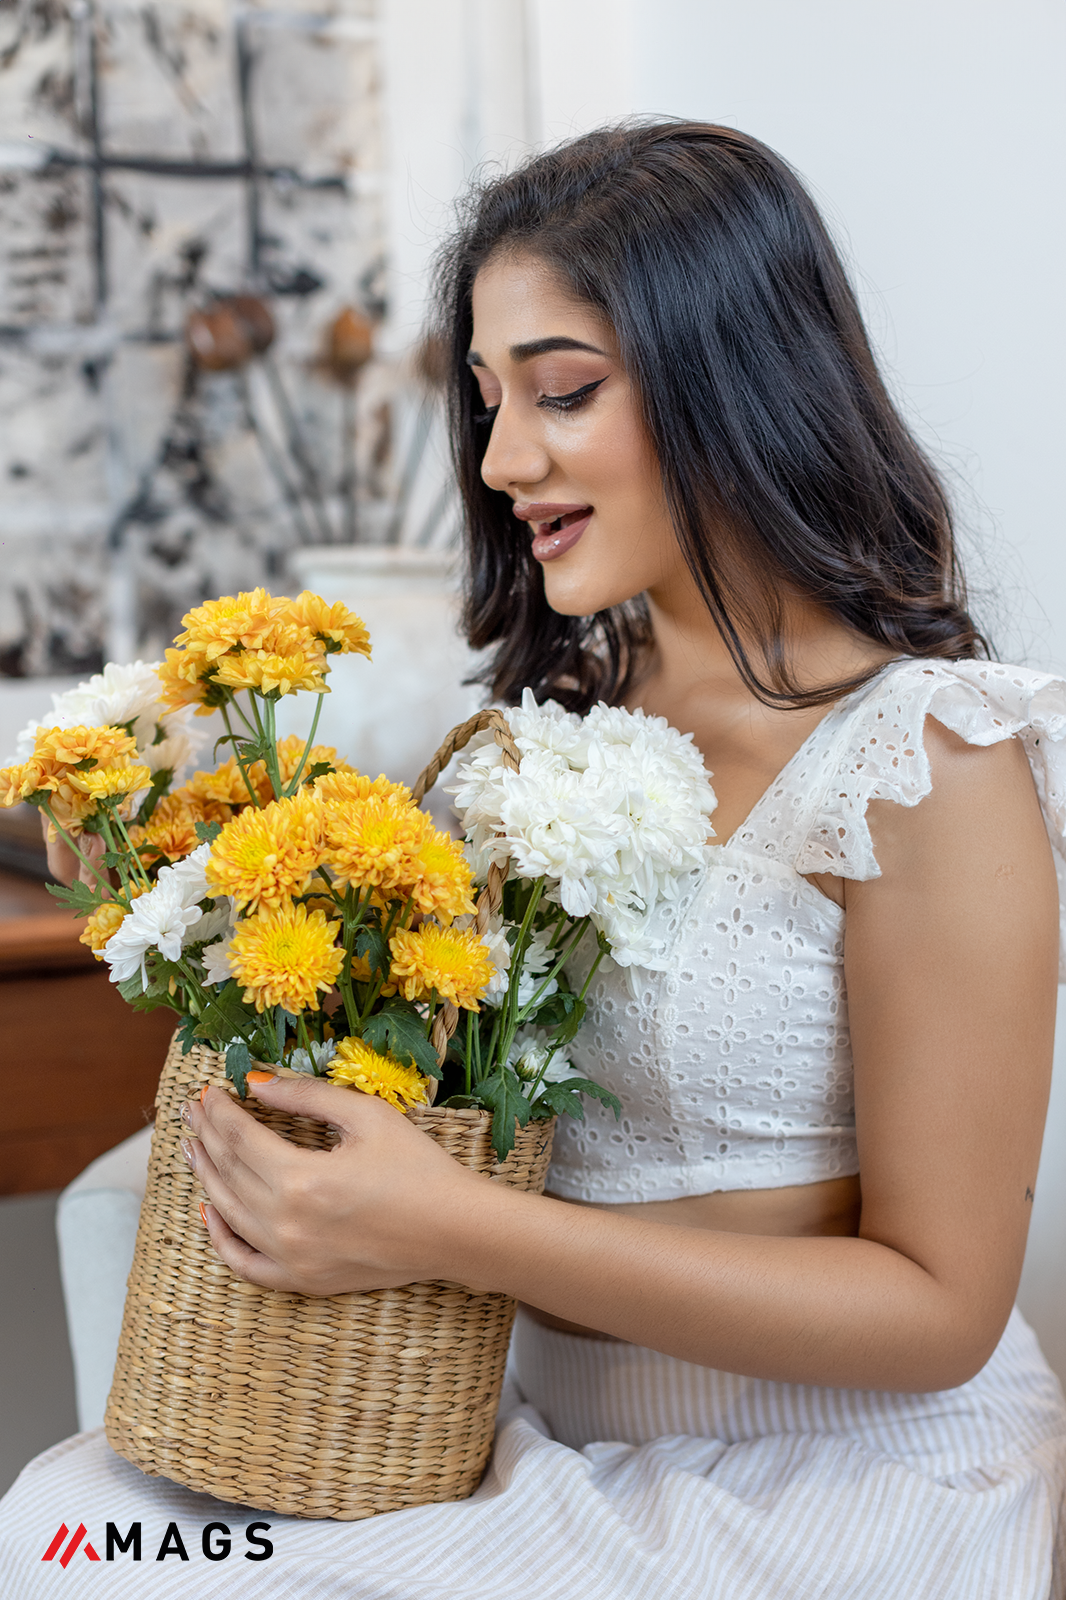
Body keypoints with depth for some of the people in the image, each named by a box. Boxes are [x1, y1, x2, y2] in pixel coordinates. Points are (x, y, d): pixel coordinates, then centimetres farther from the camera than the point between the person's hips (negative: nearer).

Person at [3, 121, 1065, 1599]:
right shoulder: (568, 704, 7)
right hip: (559, 1433, 6)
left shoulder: (929, 758, -16)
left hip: (834, 1479, -6)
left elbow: (939, 1305, -16)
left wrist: (450, 1230, -23)